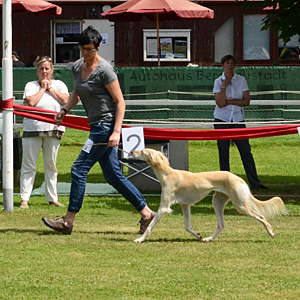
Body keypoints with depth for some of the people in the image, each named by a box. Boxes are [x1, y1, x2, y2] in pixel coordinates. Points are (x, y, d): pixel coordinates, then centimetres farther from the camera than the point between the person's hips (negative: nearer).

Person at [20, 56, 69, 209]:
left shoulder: (59, 84, 10)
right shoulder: (31, 85, 4)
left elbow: (65, 100, -6)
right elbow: (31, 102, -12)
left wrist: (50, 88, -3)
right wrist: (43, 88, -4)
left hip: (53, 129, 2)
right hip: (33, 129, -2)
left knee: (51, 166, 8)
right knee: (29, 166, -3)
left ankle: (52, 198, 14)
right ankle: (24, 199, -2)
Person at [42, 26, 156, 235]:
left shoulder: (104, 70, -15)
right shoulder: (77, 67, 9)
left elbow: (120, 102, -14)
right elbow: (77, 93, 28)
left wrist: (116, 131, -22)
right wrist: (64, 110, 12)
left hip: (107, 125, -9)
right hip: (97, 126, 9)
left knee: (79, 169, -9)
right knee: (113, 176, 8)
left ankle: (68, 221, -4)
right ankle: (146, 213, 14)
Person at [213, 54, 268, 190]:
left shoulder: (241, 80, 3)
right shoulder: (218, 82, -2)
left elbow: (247, 101, -4)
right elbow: (220, 103, -13)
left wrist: (229, 102, -11)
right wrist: (224, 86, -20)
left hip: (238, 119, 1)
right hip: (222, 120, -1)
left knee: (246, 151, -4)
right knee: (223, 152, -1)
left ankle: (254, 182, -4)